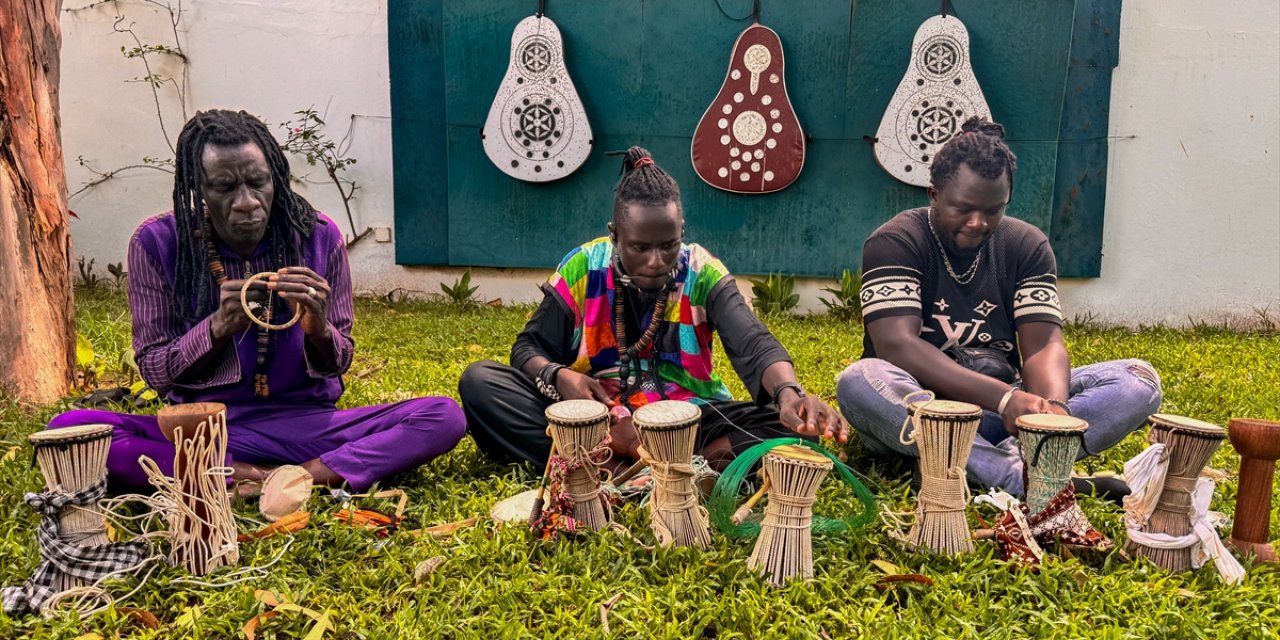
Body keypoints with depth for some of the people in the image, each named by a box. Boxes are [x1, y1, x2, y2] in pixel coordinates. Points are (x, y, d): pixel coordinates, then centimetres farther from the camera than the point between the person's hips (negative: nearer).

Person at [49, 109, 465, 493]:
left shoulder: (318, 236, -5)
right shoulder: (157, 243, -6)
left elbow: (337, 365, 2)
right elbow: (153, 371, -2)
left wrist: (318, 330, -22)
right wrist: (219, 327, -21)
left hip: (304, 423, 0)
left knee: (444, 417, -21)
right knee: (67, 429, -25)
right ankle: (244, 477, -22)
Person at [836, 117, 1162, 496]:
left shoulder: (1027, 245, 6)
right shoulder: (895, 243, -8)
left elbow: (1043, 346, -4)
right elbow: (898, 346, -22)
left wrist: (1054, 405, -28)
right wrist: (1004, 397, -32)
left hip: (1005, 409, 5)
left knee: (1139, 382, -14)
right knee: (861, 382, -37)